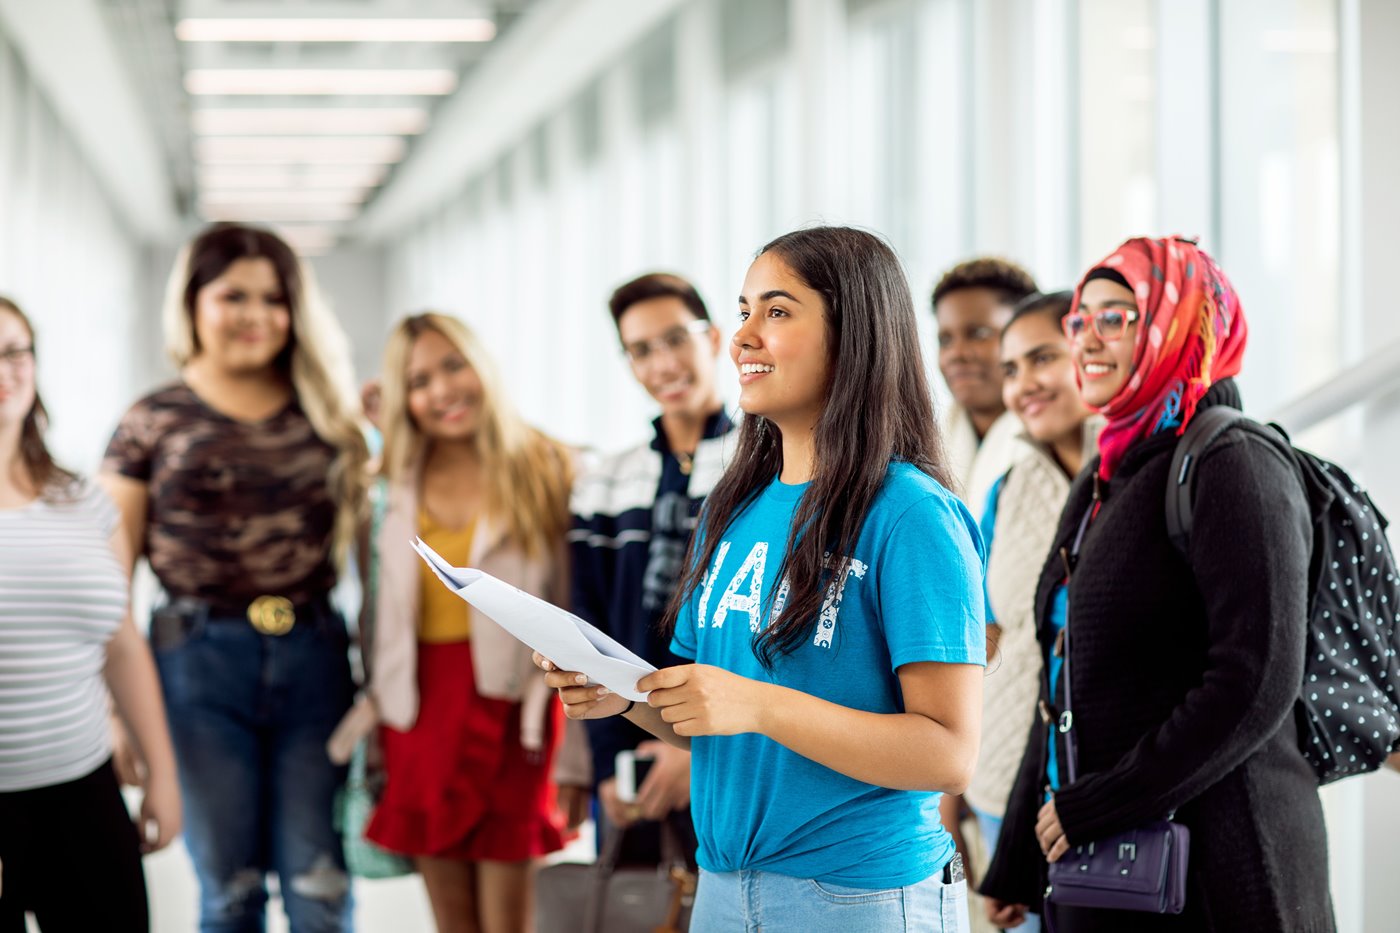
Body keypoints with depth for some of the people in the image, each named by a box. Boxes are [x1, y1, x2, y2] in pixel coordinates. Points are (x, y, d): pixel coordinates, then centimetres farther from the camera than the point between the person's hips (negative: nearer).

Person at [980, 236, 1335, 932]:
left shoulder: (1236, 469, -11)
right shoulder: (1103, 481, 15)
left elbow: (1257, 687, -19)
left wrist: (1096, 805, -17)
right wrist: (1016, 864, 17)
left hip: (1210, 873, -8)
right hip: (1093, 863, 8)